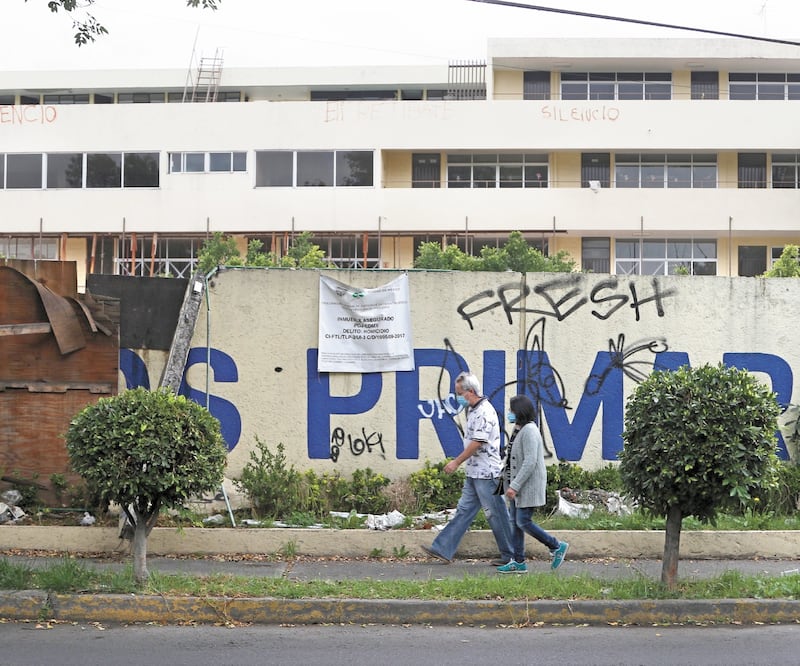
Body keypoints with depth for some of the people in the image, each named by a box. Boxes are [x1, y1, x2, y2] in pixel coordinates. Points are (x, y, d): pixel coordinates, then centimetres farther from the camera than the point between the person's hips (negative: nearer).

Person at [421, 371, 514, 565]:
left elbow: (477, 443, -22)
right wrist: (459, 462, 18)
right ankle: (443, 550, 7)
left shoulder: (485, 412, -17)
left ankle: (511, 556, 7)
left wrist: (457, 462, -15)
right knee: (464, 511, 7)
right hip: (474, 474, 10)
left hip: (487, 473, -10)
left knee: (496, 514, -2)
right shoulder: (473, 410, 15)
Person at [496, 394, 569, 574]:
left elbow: (530, 462, -24)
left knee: (523, 522, -9)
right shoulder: (519, 430, 13)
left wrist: (514, 486, -25)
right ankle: (518, 562, 12)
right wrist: (510, 484, 17)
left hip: (528, 485, -10)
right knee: (515, 522, 8)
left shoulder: (529, 431, -18)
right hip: (517, 486, 10)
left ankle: (557, 547, 6)